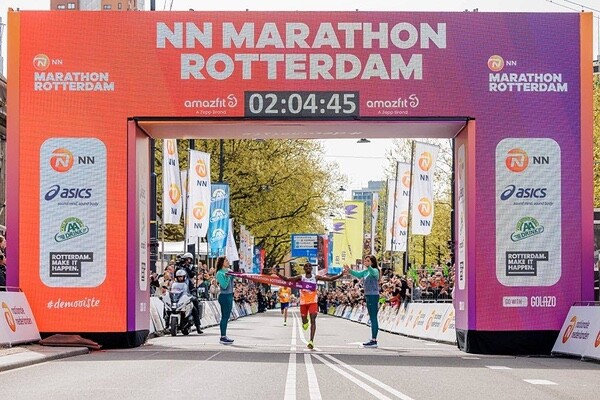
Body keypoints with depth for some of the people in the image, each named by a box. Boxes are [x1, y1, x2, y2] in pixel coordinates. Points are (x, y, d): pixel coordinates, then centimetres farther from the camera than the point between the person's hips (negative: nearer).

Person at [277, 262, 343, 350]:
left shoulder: (316, 277, 2)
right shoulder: (301, 277, 2)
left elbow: (330, 279, 1)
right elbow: (287, 279, -4)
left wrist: (341, 275, -11)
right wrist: (277, 274, -18)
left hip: (313, 302, -1)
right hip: (303, 302, 1)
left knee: (313, 320, -15)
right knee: (304, 321, 9)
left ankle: (311, 341, -21)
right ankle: (305, 322, 51)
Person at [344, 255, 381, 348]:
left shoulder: (375, 270, -10)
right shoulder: (366, 271, 16)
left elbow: (373, 273, -32)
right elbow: (358, 274, 6)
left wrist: (368, 266, -52)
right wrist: (349, 271, -11)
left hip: (373, 296, -9)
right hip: (368, 296, 10)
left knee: (373, 318, -10)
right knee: (372, 318, 12)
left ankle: (374, 341, -11)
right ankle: (373, 340, 18)